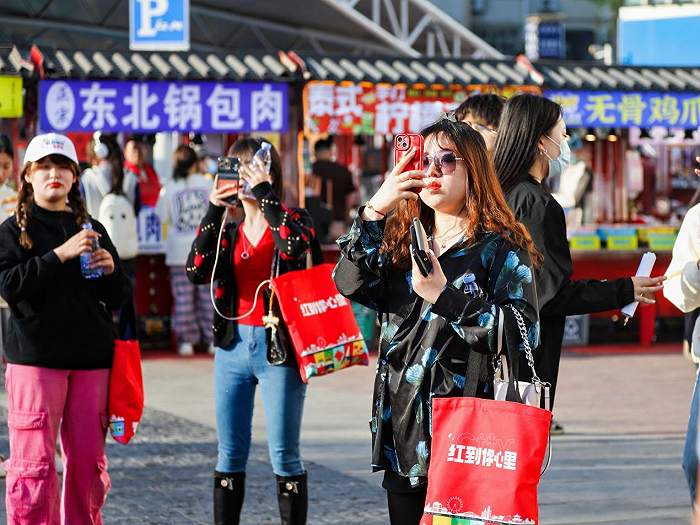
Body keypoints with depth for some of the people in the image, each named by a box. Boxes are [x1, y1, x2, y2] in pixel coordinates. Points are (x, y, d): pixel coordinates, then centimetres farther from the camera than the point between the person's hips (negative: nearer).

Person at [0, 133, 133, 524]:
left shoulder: (92, 230, 15)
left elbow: (121, 299, 14)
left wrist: (111, 270, -8)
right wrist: (60, 254, -18)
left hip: (91, 359, 4)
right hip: (35, 357, -3)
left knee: (89, 458, 5)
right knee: (34, 461, -6)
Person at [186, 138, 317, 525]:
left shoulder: (290, 219, 2)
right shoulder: (227, 231, 12)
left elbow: (297, 243, -22)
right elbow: (196, 272, -4)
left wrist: (264, 191, -16)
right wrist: (214, 210, -10)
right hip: (233, 346, 4)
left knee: (284, 455, -3)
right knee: (230, 454, 7)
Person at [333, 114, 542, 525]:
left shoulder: (500, 247, -1)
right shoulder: (401, 240, 15)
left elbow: (524, 328, -14)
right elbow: (351, 284, -2)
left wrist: (443, 295, -18)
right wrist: (374, 212, -10)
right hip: (402, 436, 5)